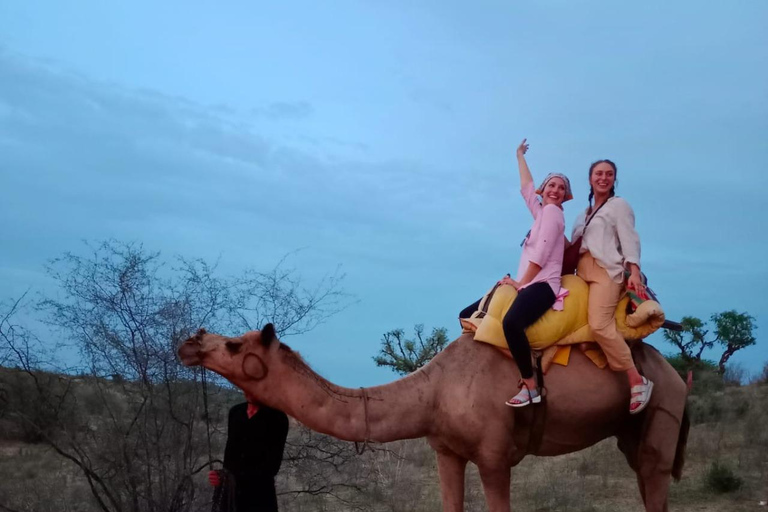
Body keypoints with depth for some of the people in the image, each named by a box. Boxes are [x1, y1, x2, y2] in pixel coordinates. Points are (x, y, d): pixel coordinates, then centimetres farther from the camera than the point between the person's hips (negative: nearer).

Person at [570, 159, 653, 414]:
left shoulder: (618, 205, 9)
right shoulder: (584, 215, 28)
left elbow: (629, 239, -3)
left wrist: (634, 271, -16)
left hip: (605, 269, -7)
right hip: (582, 273, 8)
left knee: (600, 324, -26)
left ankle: (637, 380, -25)